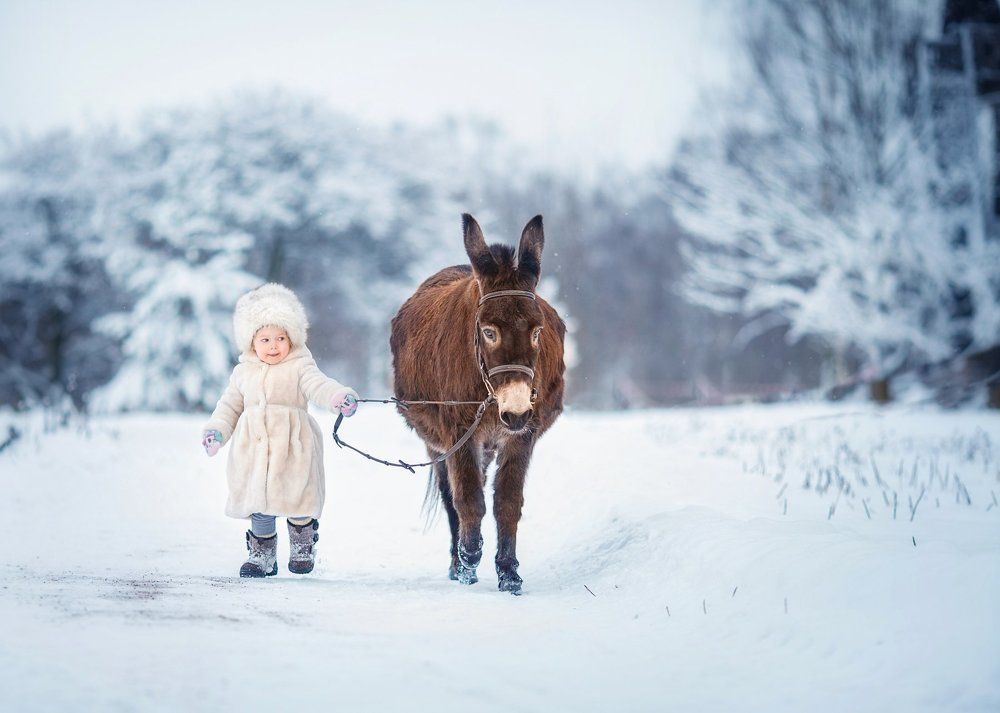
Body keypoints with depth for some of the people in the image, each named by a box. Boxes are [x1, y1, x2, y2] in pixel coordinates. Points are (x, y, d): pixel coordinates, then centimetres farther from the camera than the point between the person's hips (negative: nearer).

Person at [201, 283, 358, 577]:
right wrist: (216, 431, 6)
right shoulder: (243, 372, 11)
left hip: (292, 447, -3)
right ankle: (262, 554, 19)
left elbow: (318, 385, -17)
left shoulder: (300, 366, -1)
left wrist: (340, 397, -37)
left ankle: (302, 546, 25)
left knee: (298, 497, 0)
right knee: (258, 502, 5)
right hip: (254, 449, 3)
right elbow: (231, 404, 19)